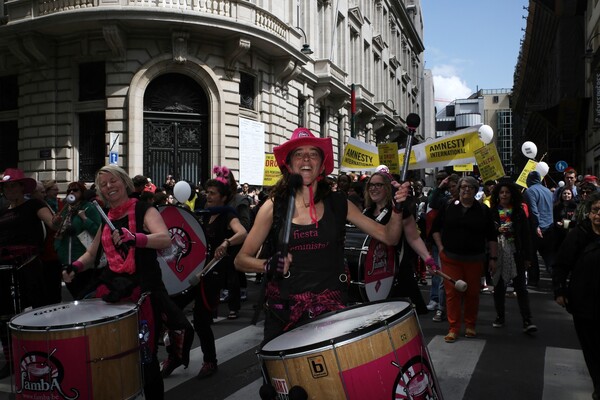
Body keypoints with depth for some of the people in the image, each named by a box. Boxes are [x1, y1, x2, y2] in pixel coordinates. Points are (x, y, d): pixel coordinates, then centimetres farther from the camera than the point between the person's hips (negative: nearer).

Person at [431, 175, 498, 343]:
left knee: (472, 293, 7)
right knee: (452, 292, -2)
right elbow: (435, 228, 12)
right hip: (450, 258, 0)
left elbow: (492, 237, 5)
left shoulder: (483, 210, 3)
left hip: (474, 259, 1)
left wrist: (493, 257, 1)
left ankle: (470, 325, 24)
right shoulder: (448, 208, 3)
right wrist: (440, 247, 3)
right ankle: (453, 328, 6)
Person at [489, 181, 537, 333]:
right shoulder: (492, 212, 3)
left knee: (521, 287, -3)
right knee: (499, 286, 10)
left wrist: (527, 257, 2)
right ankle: (500, 316, 24)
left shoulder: (519, 212, 3)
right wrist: (497, 230, -15)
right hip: (497, 253, 1)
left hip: (515, 254, -1)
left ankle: (527, 321, -3)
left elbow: (526, 235, 4)